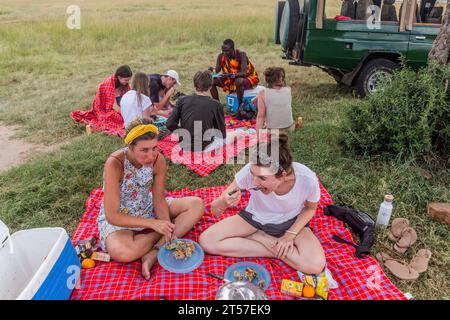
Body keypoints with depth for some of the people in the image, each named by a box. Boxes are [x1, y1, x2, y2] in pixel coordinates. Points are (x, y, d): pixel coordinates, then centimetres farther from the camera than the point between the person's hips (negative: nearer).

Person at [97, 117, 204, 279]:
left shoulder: (158, 160, -17)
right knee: (122, 253, -38)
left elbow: (159, 200, -8)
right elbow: (112, 216, -27)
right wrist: (154, 223, -33)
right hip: (118, 217, -4)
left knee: (196, 204, -12)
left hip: (148, 208, 5)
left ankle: (153, 254, -20)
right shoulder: (115, 164, -29)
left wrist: (166, 227, -25)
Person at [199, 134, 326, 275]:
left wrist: (291, 234, -16)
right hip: (255, 216, 2)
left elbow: (310, 208, -5)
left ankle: (258, 237, -6)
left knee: (315, 265, -26)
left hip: (290, 221, -1)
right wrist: (223, 203, -45)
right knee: (206, 241, -17)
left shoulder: (308, 180, -30)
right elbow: (214, 211, -22)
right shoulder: (250, 171, -31)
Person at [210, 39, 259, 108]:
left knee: (238, 81, -41)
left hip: (248, 78, -5)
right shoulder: (221, 56, -11)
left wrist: (230, 75, -51)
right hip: (231, 79, 6)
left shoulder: (241, 55, -25)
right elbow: (216, 71, -13)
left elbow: (244, 73, -35)